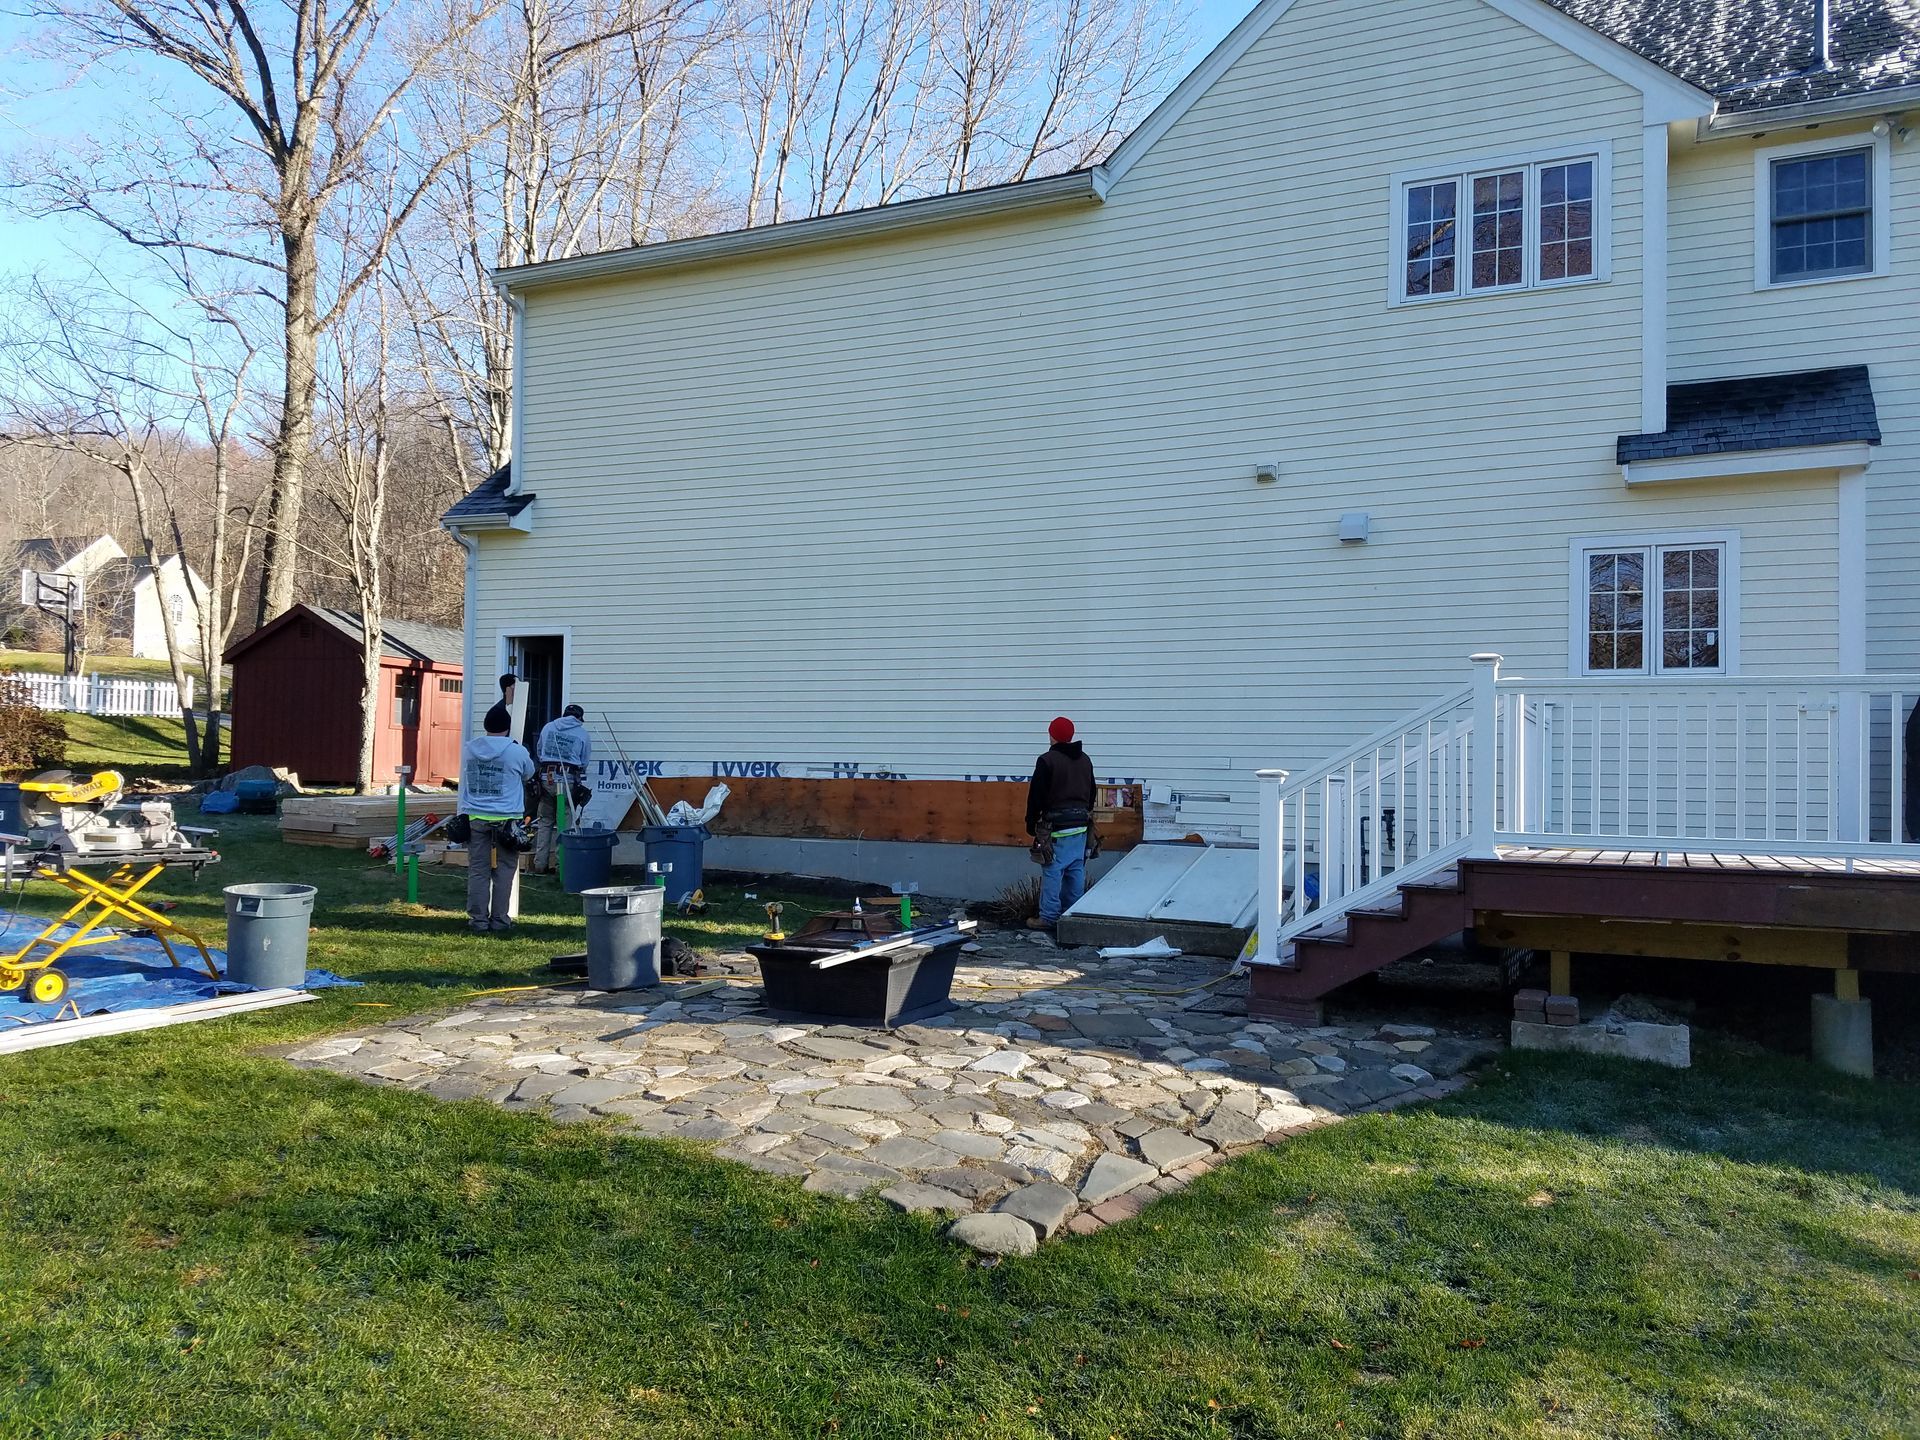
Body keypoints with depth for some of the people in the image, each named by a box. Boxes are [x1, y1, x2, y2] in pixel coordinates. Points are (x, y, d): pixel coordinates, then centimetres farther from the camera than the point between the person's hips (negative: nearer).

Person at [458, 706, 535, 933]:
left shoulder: (469, 748, 3)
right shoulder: (517, 751, -6)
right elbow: (528, 774, 13)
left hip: (475, 819, 3)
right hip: (506, 820, -3)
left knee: (478, 871, 6)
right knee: (504, 872, 6)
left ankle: (478, 920, 8)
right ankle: (499, 919, 9)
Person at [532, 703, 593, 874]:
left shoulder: (548, 727, 12)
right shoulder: (583, 735, 5)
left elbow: (539, 751, 22)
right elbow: (584, 763, 9)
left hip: (546, 778, 2)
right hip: (569, 780, -2)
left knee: (544, 822, 11)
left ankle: (540, 864, 11)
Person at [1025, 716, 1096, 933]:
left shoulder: (1048, 761, -11)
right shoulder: (1085, 760, 11)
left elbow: (1036, 795, -10)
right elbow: (1091, 793, 20)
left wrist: (1031, 824, -1)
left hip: (1056, 825, -7)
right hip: (1081, 824, 7)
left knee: (1052, 871, -4)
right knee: (1077, 871, 11)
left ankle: (1048, 917, -3)